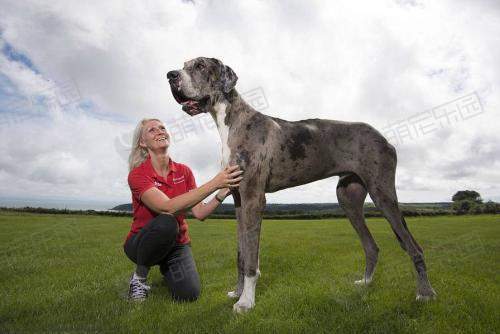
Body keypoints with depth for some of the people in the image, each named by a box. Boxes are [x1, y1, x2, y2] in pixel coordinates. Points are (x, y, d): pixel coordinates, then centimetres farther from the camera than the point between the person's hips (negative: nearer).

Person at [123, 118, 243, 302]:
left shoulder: (184, 171, -3)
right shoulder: (137, 174, -17)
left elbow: (199, 213, -9)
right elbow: (168, 207, -34)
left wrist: (222, 192, -27)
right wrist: (214, 183, -39)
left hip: (177, 244, 4)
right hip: (143, 242, -4)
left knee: (189, 294, -20)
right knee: (166, 223, -37)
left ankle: (166, 268, 17)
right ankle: (139, 275, -8)